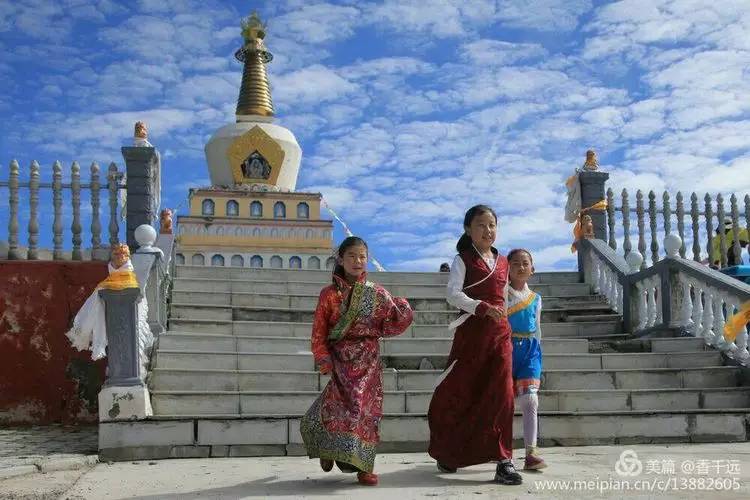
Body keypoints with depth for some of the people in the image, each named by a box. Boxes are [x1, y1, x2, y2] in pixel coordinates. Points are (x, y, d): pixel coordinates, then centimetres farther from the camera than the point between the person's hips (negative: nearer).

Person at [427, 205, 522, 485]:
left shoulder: (502, 263, 14)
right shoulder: (463, 259, -1)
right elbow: (453, 294, -14)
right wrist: (482, 307, -27)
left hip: (500, 333, 4)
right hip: (471, 331, -4)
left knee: (502, 394, -9)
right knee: (459, 394, 6)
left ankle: (503, 461, -8)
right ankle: (446, 452, 27)